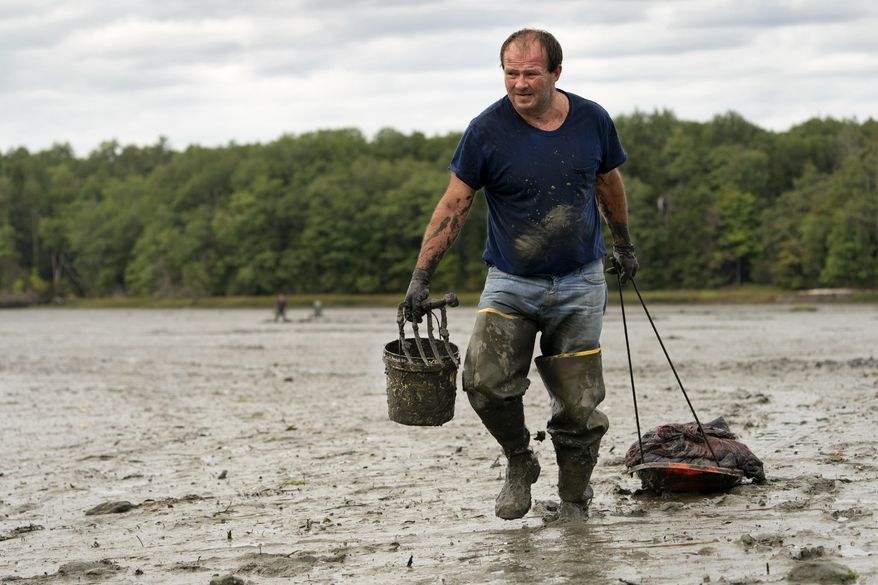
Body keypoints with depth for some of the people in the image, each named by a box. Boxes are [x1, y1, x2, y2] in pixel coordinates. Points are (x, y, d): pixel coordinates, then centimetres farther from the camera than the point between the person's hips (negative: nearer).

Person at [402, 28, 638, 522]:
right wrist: (421, 277, -11)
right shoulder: (488, 130, -11)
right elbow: (454, 205, -6)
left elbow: (609, 183, 15)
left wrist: (624, 245, 26)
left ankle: (574, 499, 21)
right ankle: (520, 463, 7)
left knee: (578, 406, 0)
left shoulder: (592, 121, -4)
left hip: (580, 283, 1)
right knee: (485, 380, -21)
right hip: (510, 282, -1)